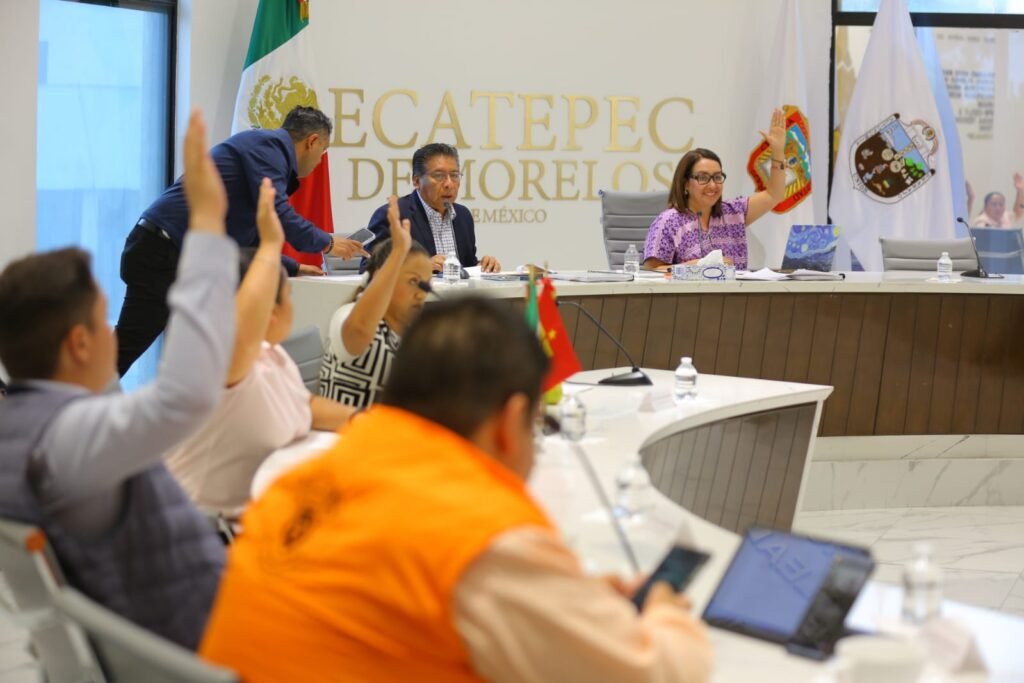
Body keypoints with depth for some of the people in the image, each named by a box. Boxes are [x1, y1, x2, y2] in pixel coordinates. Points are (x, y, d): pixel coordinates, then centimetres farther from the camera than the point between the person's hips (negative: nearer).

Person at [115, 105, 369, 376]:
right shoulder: (268, 144, -5)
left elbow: (249, 243, 30)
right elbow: (274, 212, -16)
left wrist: (293, 268, 34)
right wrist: (326, 243, -2)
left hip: (187, 258, 10)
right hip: (162, 251, -10)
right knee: (126, 348, -12)